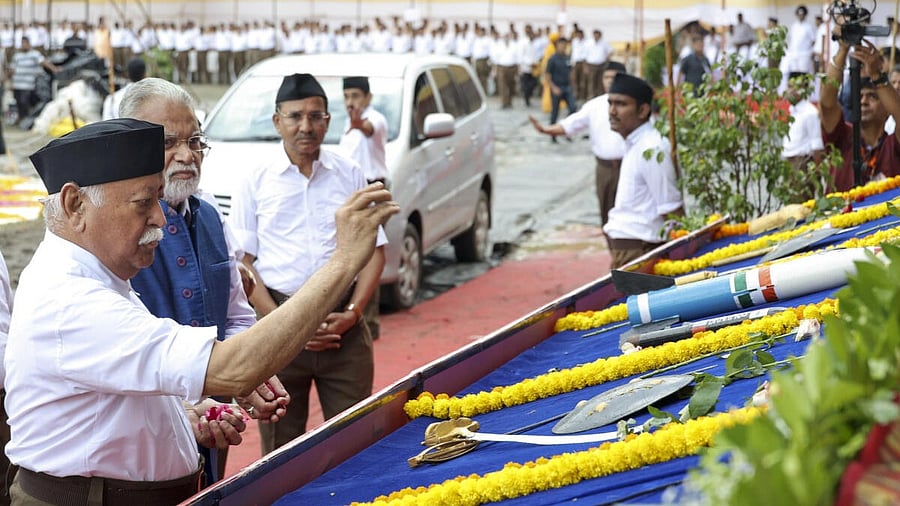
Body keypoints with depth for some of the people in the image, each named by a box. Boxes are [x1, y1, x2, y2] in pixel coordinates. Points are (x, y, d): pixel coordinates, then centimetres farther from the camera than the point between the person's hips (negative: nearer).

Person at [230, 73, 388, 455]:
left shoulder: (350, 176, 8)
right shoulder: (256, 183, 3)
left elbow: (375, 249, 9)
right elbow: (243, 262, 1)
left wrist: (353, 312, -5)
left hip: (344, 323, 1)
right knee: (281, 442, 3)